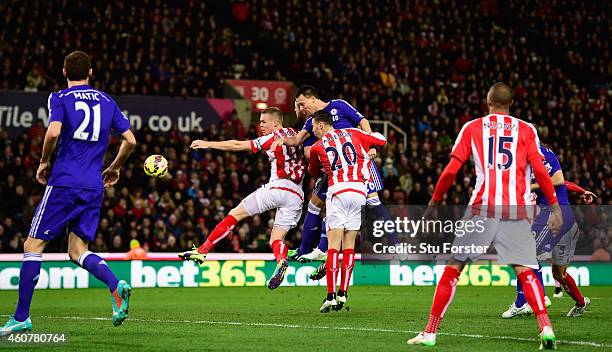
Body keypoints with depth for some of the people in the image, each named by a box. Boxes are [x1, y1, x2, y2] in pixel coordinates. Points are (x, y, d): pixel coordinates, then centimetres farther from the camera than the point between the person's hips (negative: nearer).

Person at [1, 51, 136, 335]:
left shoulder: (59, 98, -1)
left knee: (33, 246, 3)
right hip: (94, 188, 5)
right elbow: (130, 140, 12)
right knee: (77, 251, 10)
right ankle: (116, 286, -17)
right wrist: (114, 169, 27)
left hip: (64, 183, -5)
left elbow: (53, 132, -18)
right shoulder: (107, 101, 14)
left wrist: (44, 162, -1)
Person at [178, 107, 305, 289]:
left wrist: (208, 144, 5)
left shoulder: (273, 138, 1)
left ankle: (201, 251, 3)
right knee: (276, 239, 5)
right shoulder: (294, 134, 18)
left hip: (277, 187, -6)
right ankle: (282, 261, -30)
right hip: (297, 196, 6)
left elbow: (238, 145, 1)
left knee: (235, 214, 3)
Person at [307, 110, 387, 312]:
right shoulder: (353, 133, 14)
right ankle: (343, 293, 4)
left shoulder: (317, 147, 10)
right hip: (359, 191, 3)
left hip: (338, 191, -3)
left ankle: (331, 295, -11)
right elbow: (381, 141, 22)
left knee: (333, 245, -4)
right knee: (349, 244, 7)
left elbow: (313, 172, 27)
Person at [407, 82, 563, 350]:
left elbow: (451, 170, 5)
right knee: (525, 271, 2)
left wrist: (433, 203, 15)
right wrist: (555, 207, 4)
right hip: (516, 209, 1)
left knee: (453, 267, 6)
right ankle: (546, 328, -16)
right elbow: (540, 171, 0)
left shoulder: (472, 128, 11)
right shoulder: (526, 130, 11)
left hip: (483, 207, -1)